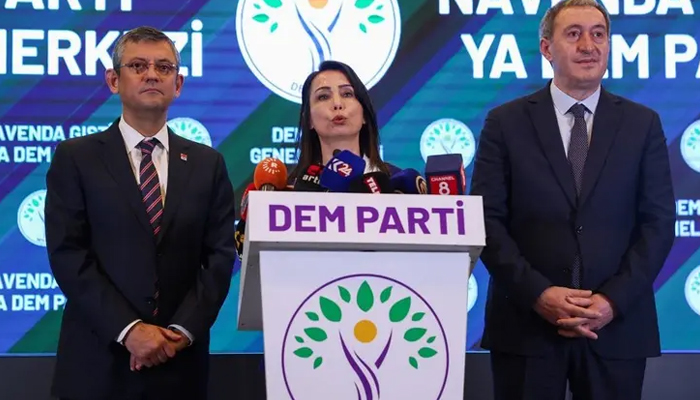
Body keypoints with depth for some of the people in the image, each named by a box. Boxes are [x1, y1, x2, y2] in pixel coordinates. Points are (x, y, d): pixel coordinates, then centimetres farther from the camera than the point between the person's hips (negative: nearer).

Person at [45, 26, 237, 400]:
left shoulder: (207, 163, 9)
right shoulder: (74, 157, 2)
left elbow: (220, 255, 3)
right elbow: (67, 254, -7)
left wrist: (184, 330, -11)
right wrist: (128, 329, -15)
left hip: (180, 362, 2)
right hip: (97, 362, -2)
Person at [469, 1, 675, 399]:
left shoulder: (643, 124, 7)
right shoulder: (506, 123, 3)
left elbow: (659, 221, 2)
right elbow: (487, 219, -1)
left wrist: (614, 300, -9)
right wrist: (537, 293, -12)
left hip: (617, 325, 1)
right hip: (526, 324, -1)